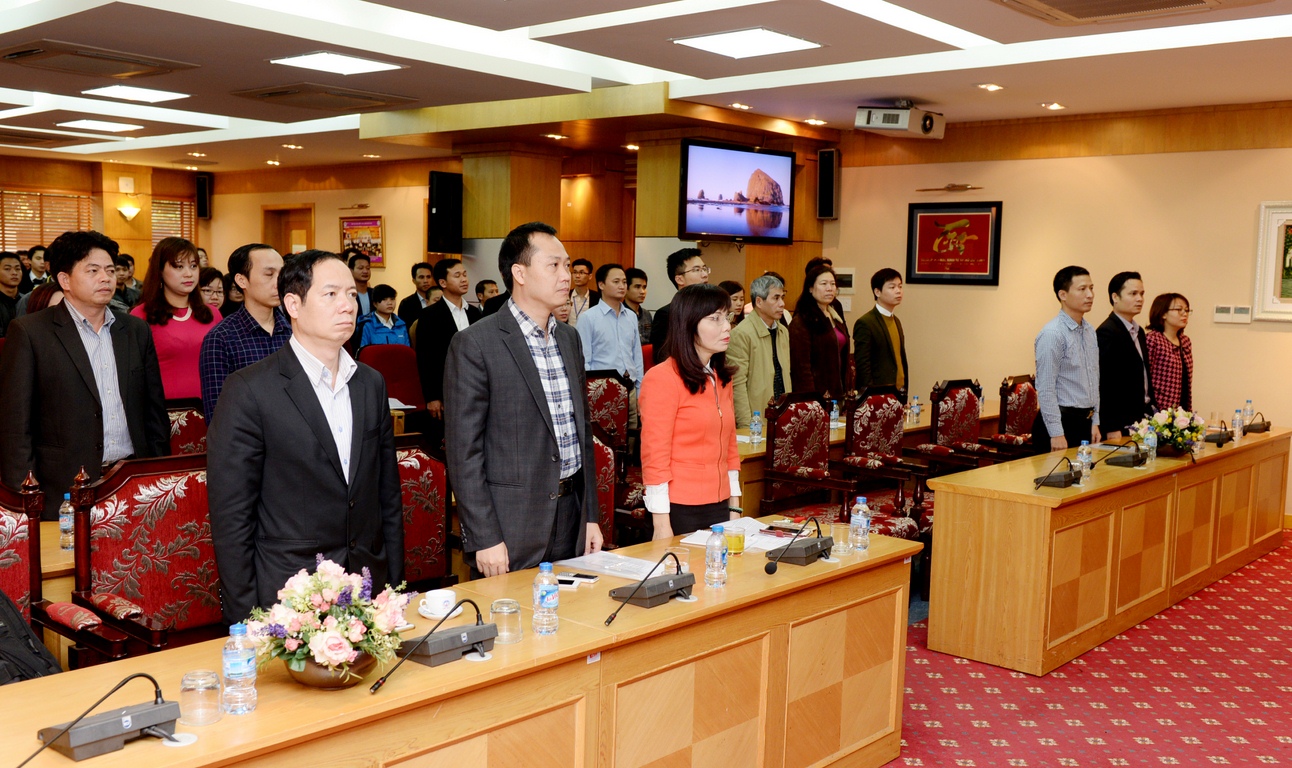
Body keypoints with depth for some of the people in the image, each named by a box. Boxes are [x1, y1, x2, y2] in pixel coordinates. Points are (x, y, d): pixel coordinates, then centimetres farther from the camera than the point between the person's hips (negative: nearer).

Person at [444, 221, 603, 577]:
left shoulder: (569, 337, 12)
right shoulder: (474, 344, -10)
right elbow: (463, 450, -12)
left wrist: (591, 515, 14)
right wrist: (484, 539, -15)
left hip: (572, 512, 6)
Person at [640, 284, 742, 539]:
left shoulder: (721, 378, 11)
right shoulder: (662, 378, -12)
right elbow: (655, 457, -14)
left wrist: (734, 508, 13)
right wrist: (661, 525, -15)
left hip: (719, 507, 7)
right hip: (680, 509, -7)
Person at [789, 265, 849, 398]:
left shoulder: (836, 319, 16)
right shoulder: (801, 323, -10)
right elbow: (801, 366, -14)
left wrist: (846, 391, 13)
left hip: (837, 392, 7)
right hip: (816, 393, -7)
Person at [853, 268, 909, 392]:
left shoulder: (896, 321, 16)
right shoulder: (865, 323, -10)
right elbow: (863, 365, -13)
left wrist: (903, 388, 11)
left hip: (899, 391, 7)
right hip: (877, 393, -7)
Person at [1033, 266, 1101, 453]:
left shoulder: (1090, 331, 11)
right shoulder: (1052, 334, -14)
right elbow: (1045, 389, -17)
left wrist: (1095, 422, 12)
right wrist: (1056, 434, -19)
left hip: (1085, 422, 8)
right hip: (1061, 422, -8)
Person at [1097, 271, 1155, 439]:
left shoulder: (1139, 331, 16)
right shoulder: (1107, 332, -14)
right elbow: (1104, 384, -18)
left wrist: (1151, 411, 12)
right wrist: (1112, 428, -20)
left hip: (1141, 418, 9)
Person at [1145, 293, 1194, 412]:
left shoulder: (1186, 342, 14)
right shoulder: (1151, 339, -9)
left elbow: (1187, 380, 17)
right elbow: (1144, 378, -12)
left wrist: (1189, 410, 13)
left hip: (1182, 411, 7)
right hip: (1158, 410, -7)